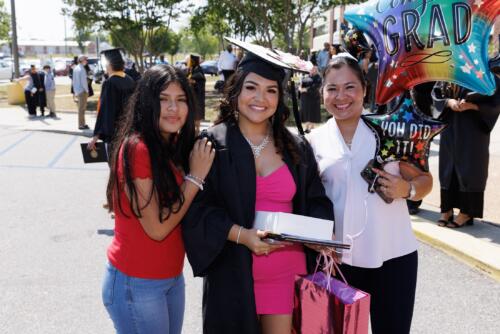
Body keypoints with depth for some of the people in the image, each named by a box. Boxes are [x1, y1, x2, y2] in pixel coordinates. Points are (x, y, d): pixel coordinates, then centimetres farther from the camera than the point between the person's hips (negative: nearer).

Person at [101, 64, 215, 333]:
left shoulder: (174, 146, 5)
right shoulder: (137, 149, -21)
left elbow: (183, 213, 7)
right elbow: (157, 228, -20)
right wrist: (195, 177, -17)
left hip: (172, 276, 8)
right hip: (137, 285, -8)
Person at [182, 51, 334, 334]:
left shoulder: (297, 148, 6)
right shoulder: (212, 144, -6)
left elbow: (316, 200, 12)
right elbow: (196, 208, -10)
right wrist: (240, 234, -22)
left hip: (285, 270, 3)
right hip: (233, 273, -3)